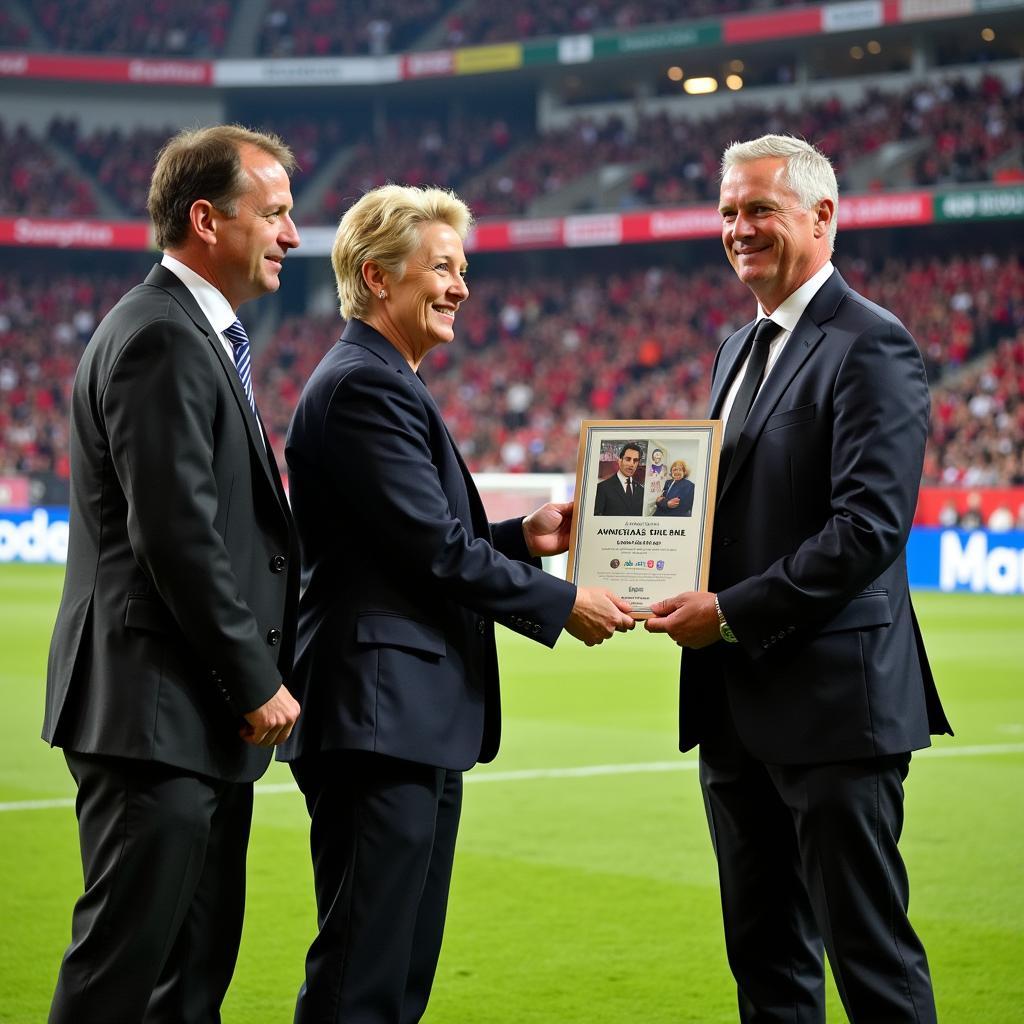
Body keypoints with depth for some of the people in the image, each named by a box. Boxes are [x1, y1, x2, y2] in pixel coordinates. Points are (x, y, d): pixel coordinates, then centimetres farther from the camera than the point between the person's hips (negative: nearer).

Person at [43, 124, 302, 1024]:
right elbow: (176, 534, -21)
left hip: (203, 713, 11)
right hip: (155, 711, -11)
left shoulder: (199, 335, 19)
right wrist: (257, 682, -15)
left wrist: (258, 678, 14)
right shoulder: (160, 339, -14)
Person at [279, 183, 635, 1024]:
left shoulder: (386, 382, 20)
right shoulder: (364, 386, -14)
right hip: (379, 714, -11)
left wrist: (521, 538, 8)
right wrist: (561, 604, -9)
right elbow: (434, 550, -18)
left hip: (418, 720, 11)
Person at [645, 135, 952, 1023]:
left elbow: (869, 526, -20)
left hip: (833, 699, -9)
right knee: (766, 952, 15)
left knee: (871, 951, -3)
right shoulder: (739, 349, 17)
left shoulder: (870, 346, -12)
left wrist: (731, 613, -19)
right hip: (736, 701, 9)